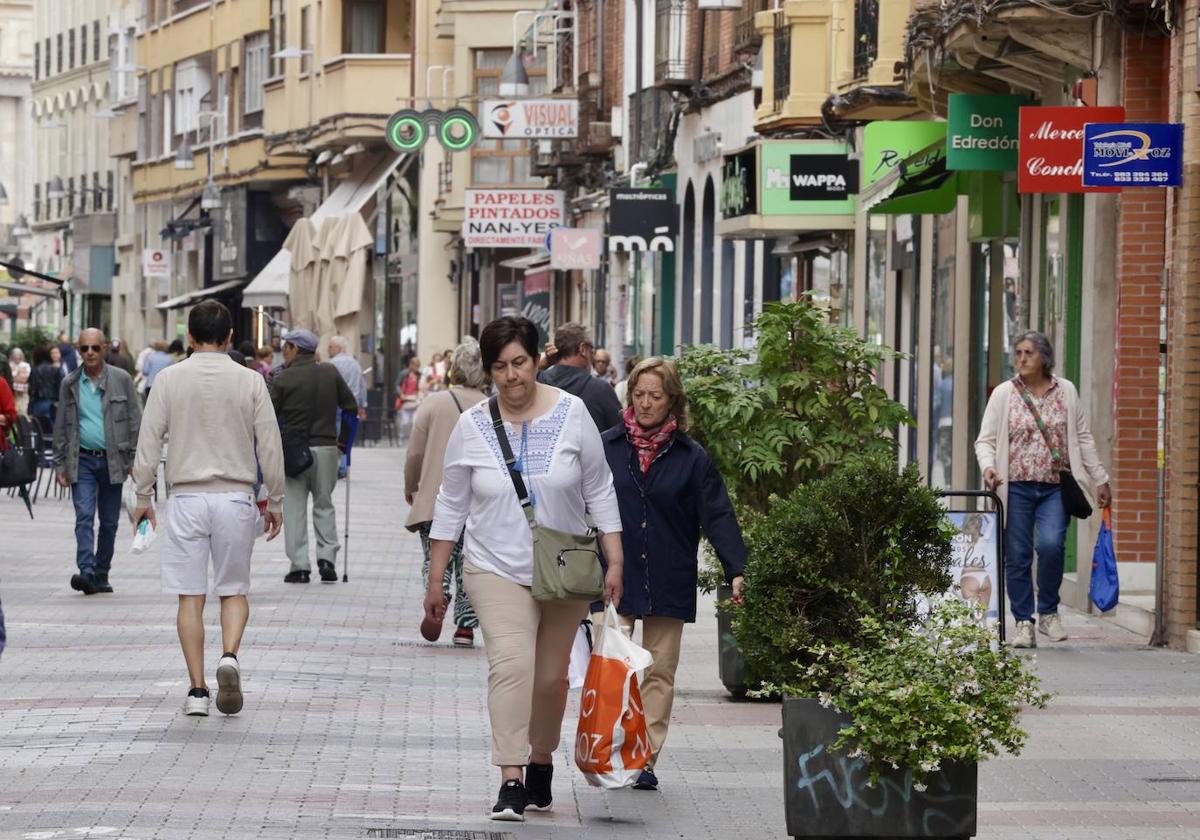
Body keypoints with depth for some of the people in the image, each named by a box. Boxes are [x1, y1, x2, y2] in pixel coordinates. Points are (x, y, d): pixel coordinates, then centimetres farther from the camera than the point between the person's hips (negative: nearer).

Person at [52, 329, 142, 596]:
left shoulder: (121, 380, 2)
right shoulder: (70, 385, 6)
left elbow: (135, 421, 3)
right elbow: (61, 427, 10)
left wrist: (135, 459, -2)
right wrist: (60, 465, 6)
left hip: (112, 460, 0)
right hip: (82, 460, 0)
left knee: (109, 522, 7)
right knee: (84, 517, -14)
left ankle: (101, 575, 18)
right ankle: (86, 572, -23)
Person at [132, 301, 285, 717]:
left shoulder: (170, 379, -1)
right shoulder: (250, 381, 0)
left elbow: (148, 444, -1)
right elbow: (270, 447, 1)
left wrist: (143, 498, 8)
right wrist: (274, 502, 11)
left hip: (186, 498, 0)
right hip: (235, 497, 0)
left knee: (190, 597, 4)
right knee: (234, 591, 11)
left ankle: (197, 689, 1)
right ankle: (229, 655, -16)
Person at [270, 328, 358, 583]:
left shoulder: (283, 379, -8)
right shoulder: (330, 373, 2)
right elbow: (350, 407, 7)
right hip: (326, 447, 3)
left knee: (294, 507, 4)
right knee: (324, 504, 16)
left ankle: (299, 565, 1)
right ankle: (327, 557, 3)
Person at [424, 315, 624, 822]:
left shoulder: (570, 414, -4)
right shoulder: (472, 427, -3)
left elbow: (599, 491, 3)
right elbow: (451, 506, 5)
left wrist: (614, 562, -1)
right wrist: (435, 581, 5)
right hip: (498, 570, -1)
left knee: (551, 677, 11)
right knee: (510, 665, -21)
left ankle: (541, 762, 34)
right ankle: (511, 782, -26)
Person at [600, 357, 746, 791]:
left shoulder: (691, 457, 4)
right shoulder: (606, 448, 4)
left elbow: (717, 515, 1)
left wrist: (736, 569, -9)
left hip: (668, 584, 1)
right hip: (612, 579, -1)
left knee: (659, 671, 5)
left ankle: (645, 759, 11)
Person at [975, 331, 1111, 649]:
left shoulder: (1066, 392, 8)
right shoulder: (1003, 394, 3)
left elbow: (1084, 438, 13)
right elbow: (985, 440, 1)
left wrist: (1100, 480, 12)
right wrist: (988, 467, -19)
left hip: (1055, 488, 0)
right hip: (1017, 488, 0)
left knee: (1051, 545, -20)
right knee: (1017, 556, 0)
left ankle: (1048, 613, -1)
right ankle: (1024, 623, 10)